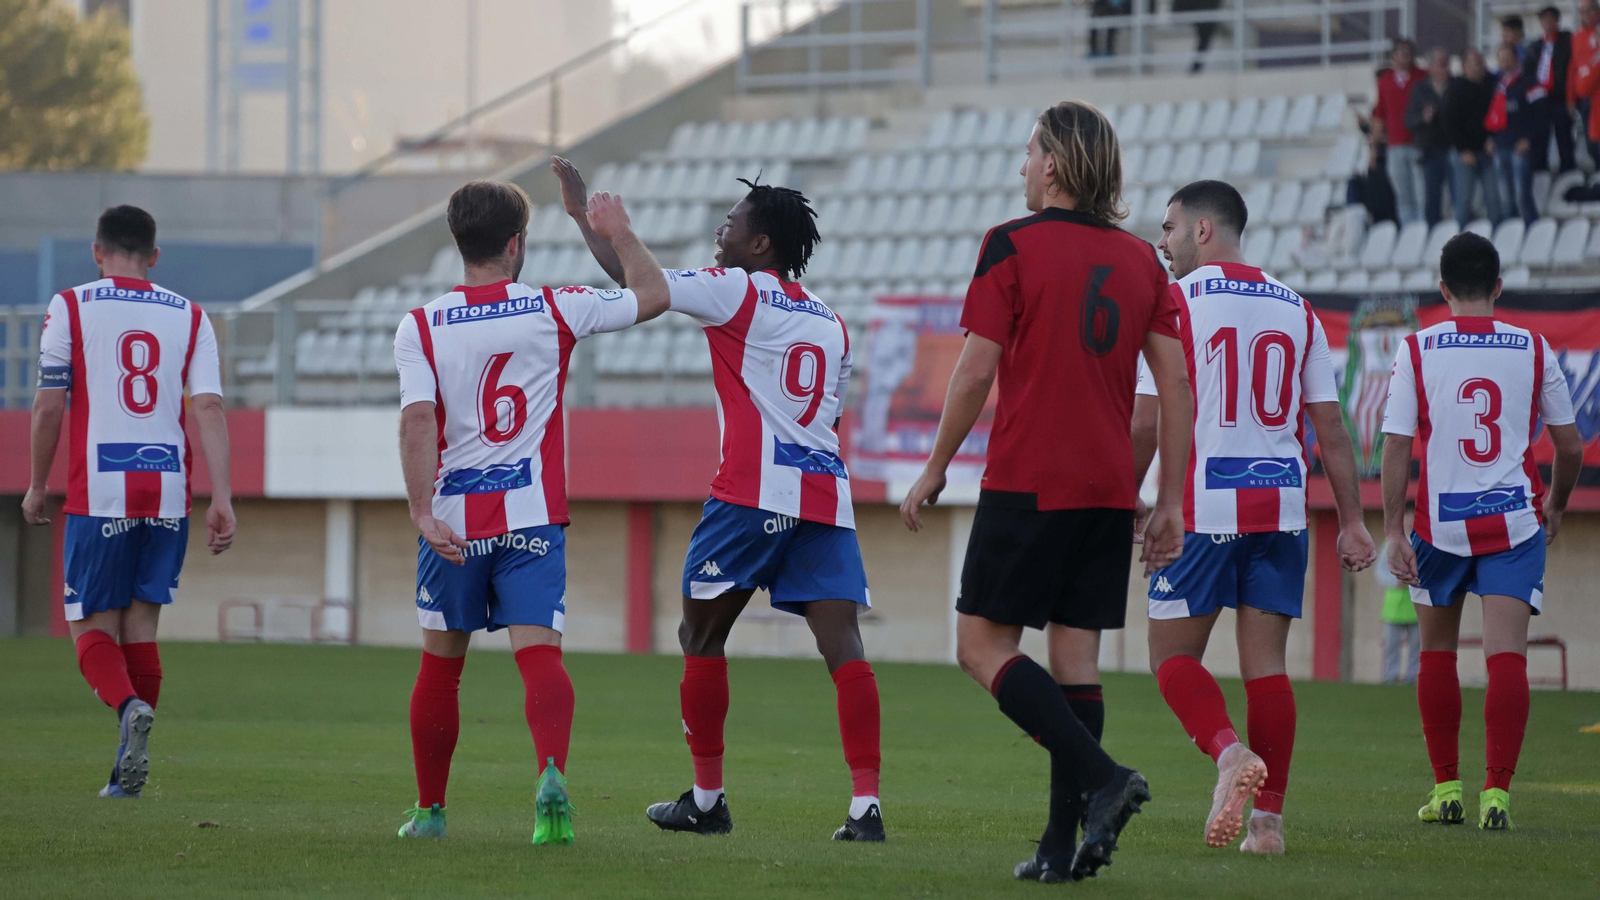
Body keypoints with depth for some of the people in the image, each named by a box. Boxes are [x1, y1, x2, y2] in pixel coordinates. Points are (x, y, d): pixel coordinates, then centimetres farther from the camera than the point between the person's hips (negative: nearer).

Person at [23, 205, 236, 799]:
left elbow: (49, 405, 0)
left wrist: (37, 486, 11)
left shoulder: (71, 307, 2)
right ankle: (129, 772, 7)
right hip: (169, 494, 3)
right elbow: (209, 408, 0)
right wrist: (221, 499, -3)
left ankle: (130, 707, -26)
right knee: (141, 627, 11)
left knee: (93, 628, 4)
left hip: (98, 493, -3)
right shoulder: (191, 317, 9)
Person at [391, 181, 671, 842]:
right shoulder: (554, 311, -2)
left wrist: (425, 514, -19)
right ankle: (552, 774, -36)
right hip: (531, 516, -1)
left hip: (453, 521, 1)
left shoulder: (420, 329, -3)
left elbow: (418, 421, -15)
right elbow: (653, 296, 10)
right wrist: (619, 233, 24)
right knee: (540, 654, -10)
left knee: (440, 665, 16)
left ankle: (429, 809, 25)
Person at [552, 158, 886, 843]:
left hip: (754, 495, -5)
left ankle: (706, 799, 13)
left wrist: (583, 212, 7)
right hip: (827, 495, 5)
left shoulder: (738, 293, 1)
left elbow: (637, 282, -3)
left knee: (702, 636, 10)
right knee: (842, 645, -5)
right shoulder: (831, 324, 21)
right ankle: (866, 803, -17)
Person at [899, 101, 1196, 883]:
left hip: (1027, 485, -6)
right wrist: (1170, 501, 11)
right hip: (1109, 490, 6)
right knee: (1075, 656, 7)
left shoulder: (1013, 246, -5)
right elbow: (1176, 385, 7)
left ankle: (1102, 776, -17)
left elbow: (975, 371, -8)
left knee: (983, 644, 0)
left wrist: (935, 469, 2)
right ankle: (1064, 844, 3)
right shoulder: (1139, 259, 10)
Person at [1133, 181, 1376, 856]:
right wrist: (1353, 522, 12)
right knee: (1266, 662, 6)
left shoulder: (1175, 302, -3)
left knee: (1174, 655, 5)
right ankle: (1268, 819, 1)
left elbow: (1148, 422, -7)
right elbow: (1329, 428, 10)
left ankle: (1229, 751, -22)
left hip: (1203, 509, -4)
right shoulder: (1296, 310, 12)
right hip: (1282, 508, 4)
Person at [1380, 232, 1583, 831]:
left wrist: (1393, 531, -5)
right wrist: (1556, 507, 25)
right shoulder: (1534, 350, 2)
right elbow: (1569, 445, 8)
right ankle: (1497, 791, -16)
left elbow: (1397, 446, -7)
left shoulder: (1417, 351, -2)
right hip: (1515, 517, 0)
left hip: (1440, 522, 0)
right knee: (1507, 656, -5)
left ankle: (1446, 788, 17)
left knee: (1437, 653, 16)